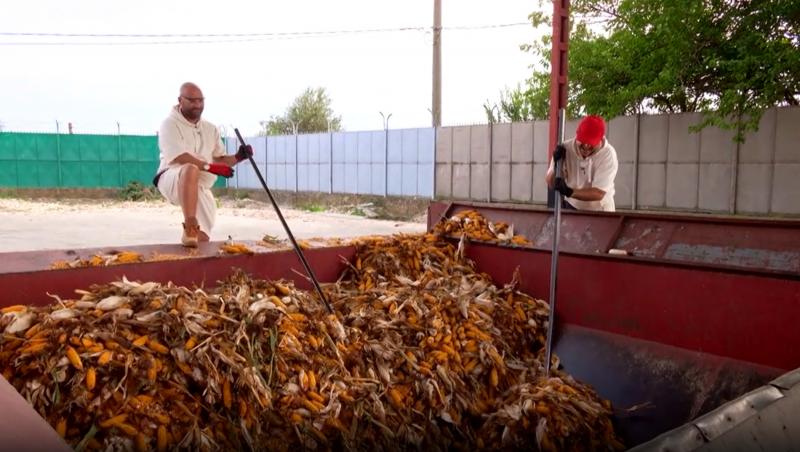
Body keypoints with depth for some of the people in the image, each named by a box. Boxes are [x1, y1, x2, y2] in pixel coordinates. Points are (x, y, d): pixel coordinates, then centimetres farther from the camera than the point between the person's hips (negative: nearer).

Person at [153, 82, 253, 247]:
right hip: (171, 180, -7)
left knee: (202, 240, -2)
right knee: (191, 169, -42)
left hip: (201, 188, 7)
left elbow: (220, 160, 15)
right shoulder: (170, 124, -4)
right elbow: (179, 157, -19)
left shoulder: (210, 129, 17)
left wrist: (238, 157, -6)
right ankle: (189, 229, -43)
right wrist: (210, 167, -29)